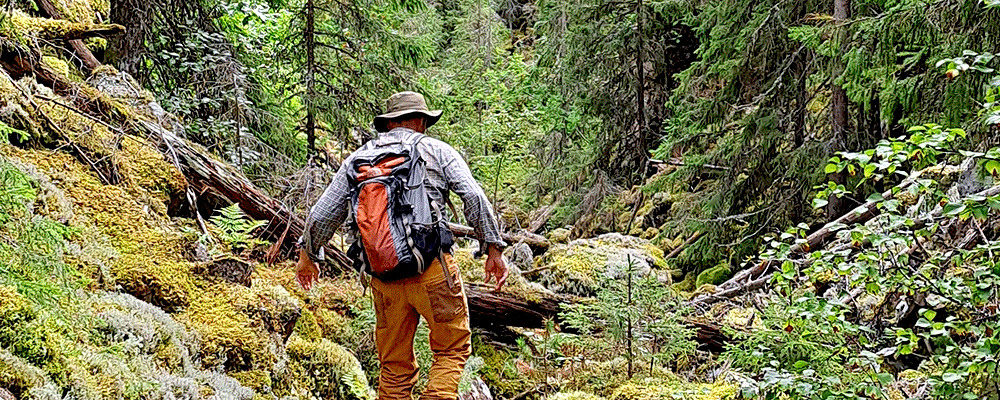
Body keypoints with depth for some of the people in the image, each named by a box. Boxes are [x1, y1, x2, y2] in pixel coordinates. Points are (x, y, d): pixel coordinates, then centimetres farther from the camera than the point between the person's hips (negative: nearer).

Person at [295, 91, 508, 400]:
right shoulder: (436, 151, 6)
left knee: (395, 366, 15)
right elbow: (474, 197, -6)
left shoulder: (358, 159, 13)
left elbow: (321, 215, 13)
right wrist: (493, 249, -1)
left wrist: (307, 255, 28)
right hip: (433, 270, -3)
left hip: (383, 277, 3)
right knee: (453, 350, 12)